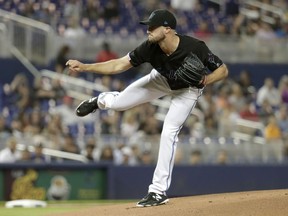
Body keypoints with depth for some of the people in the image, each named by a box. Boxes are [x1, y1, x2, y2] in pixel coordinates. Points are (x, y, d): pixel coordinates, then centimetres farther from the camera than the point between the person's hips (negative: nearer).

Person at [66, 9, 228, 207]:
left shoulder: (195, 48, -41)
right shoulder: (150, 48, -32)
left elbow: (223, 70, -28)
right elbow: (119, 65, -24)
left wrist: (205, 81, -47)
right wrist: (84, 67, -33)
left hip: (188, 88, -4)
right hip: (162, 80, 4)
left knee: (169, 132, -17)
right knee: (117, 103, 3)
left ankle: (159, 191, -7)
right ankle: (101, 101, 44)